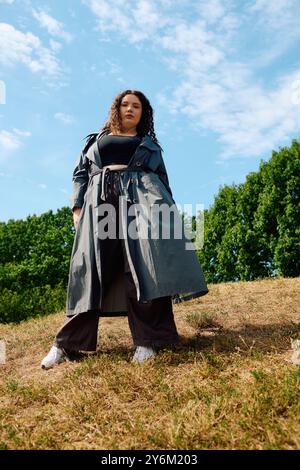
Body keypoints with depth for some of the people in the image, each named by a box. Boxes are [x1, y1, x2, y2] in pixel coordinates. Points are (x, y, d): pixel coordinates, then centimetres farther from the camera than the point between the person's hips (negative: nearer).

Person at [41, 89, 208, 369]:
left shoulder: (149, 143, 26)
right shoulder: (96, 140, 27)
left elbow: (162, 178, 19)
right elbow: (80, 173, 18)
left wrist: (167, 208, 4)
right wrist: (77, 206, 3)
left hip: (140, 197, 0)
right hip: (100, 200, 1)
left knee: (144, 265, -17)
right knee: (91, 269, -7)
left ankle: (147, 340, -14)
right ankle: (67, 343, -2)